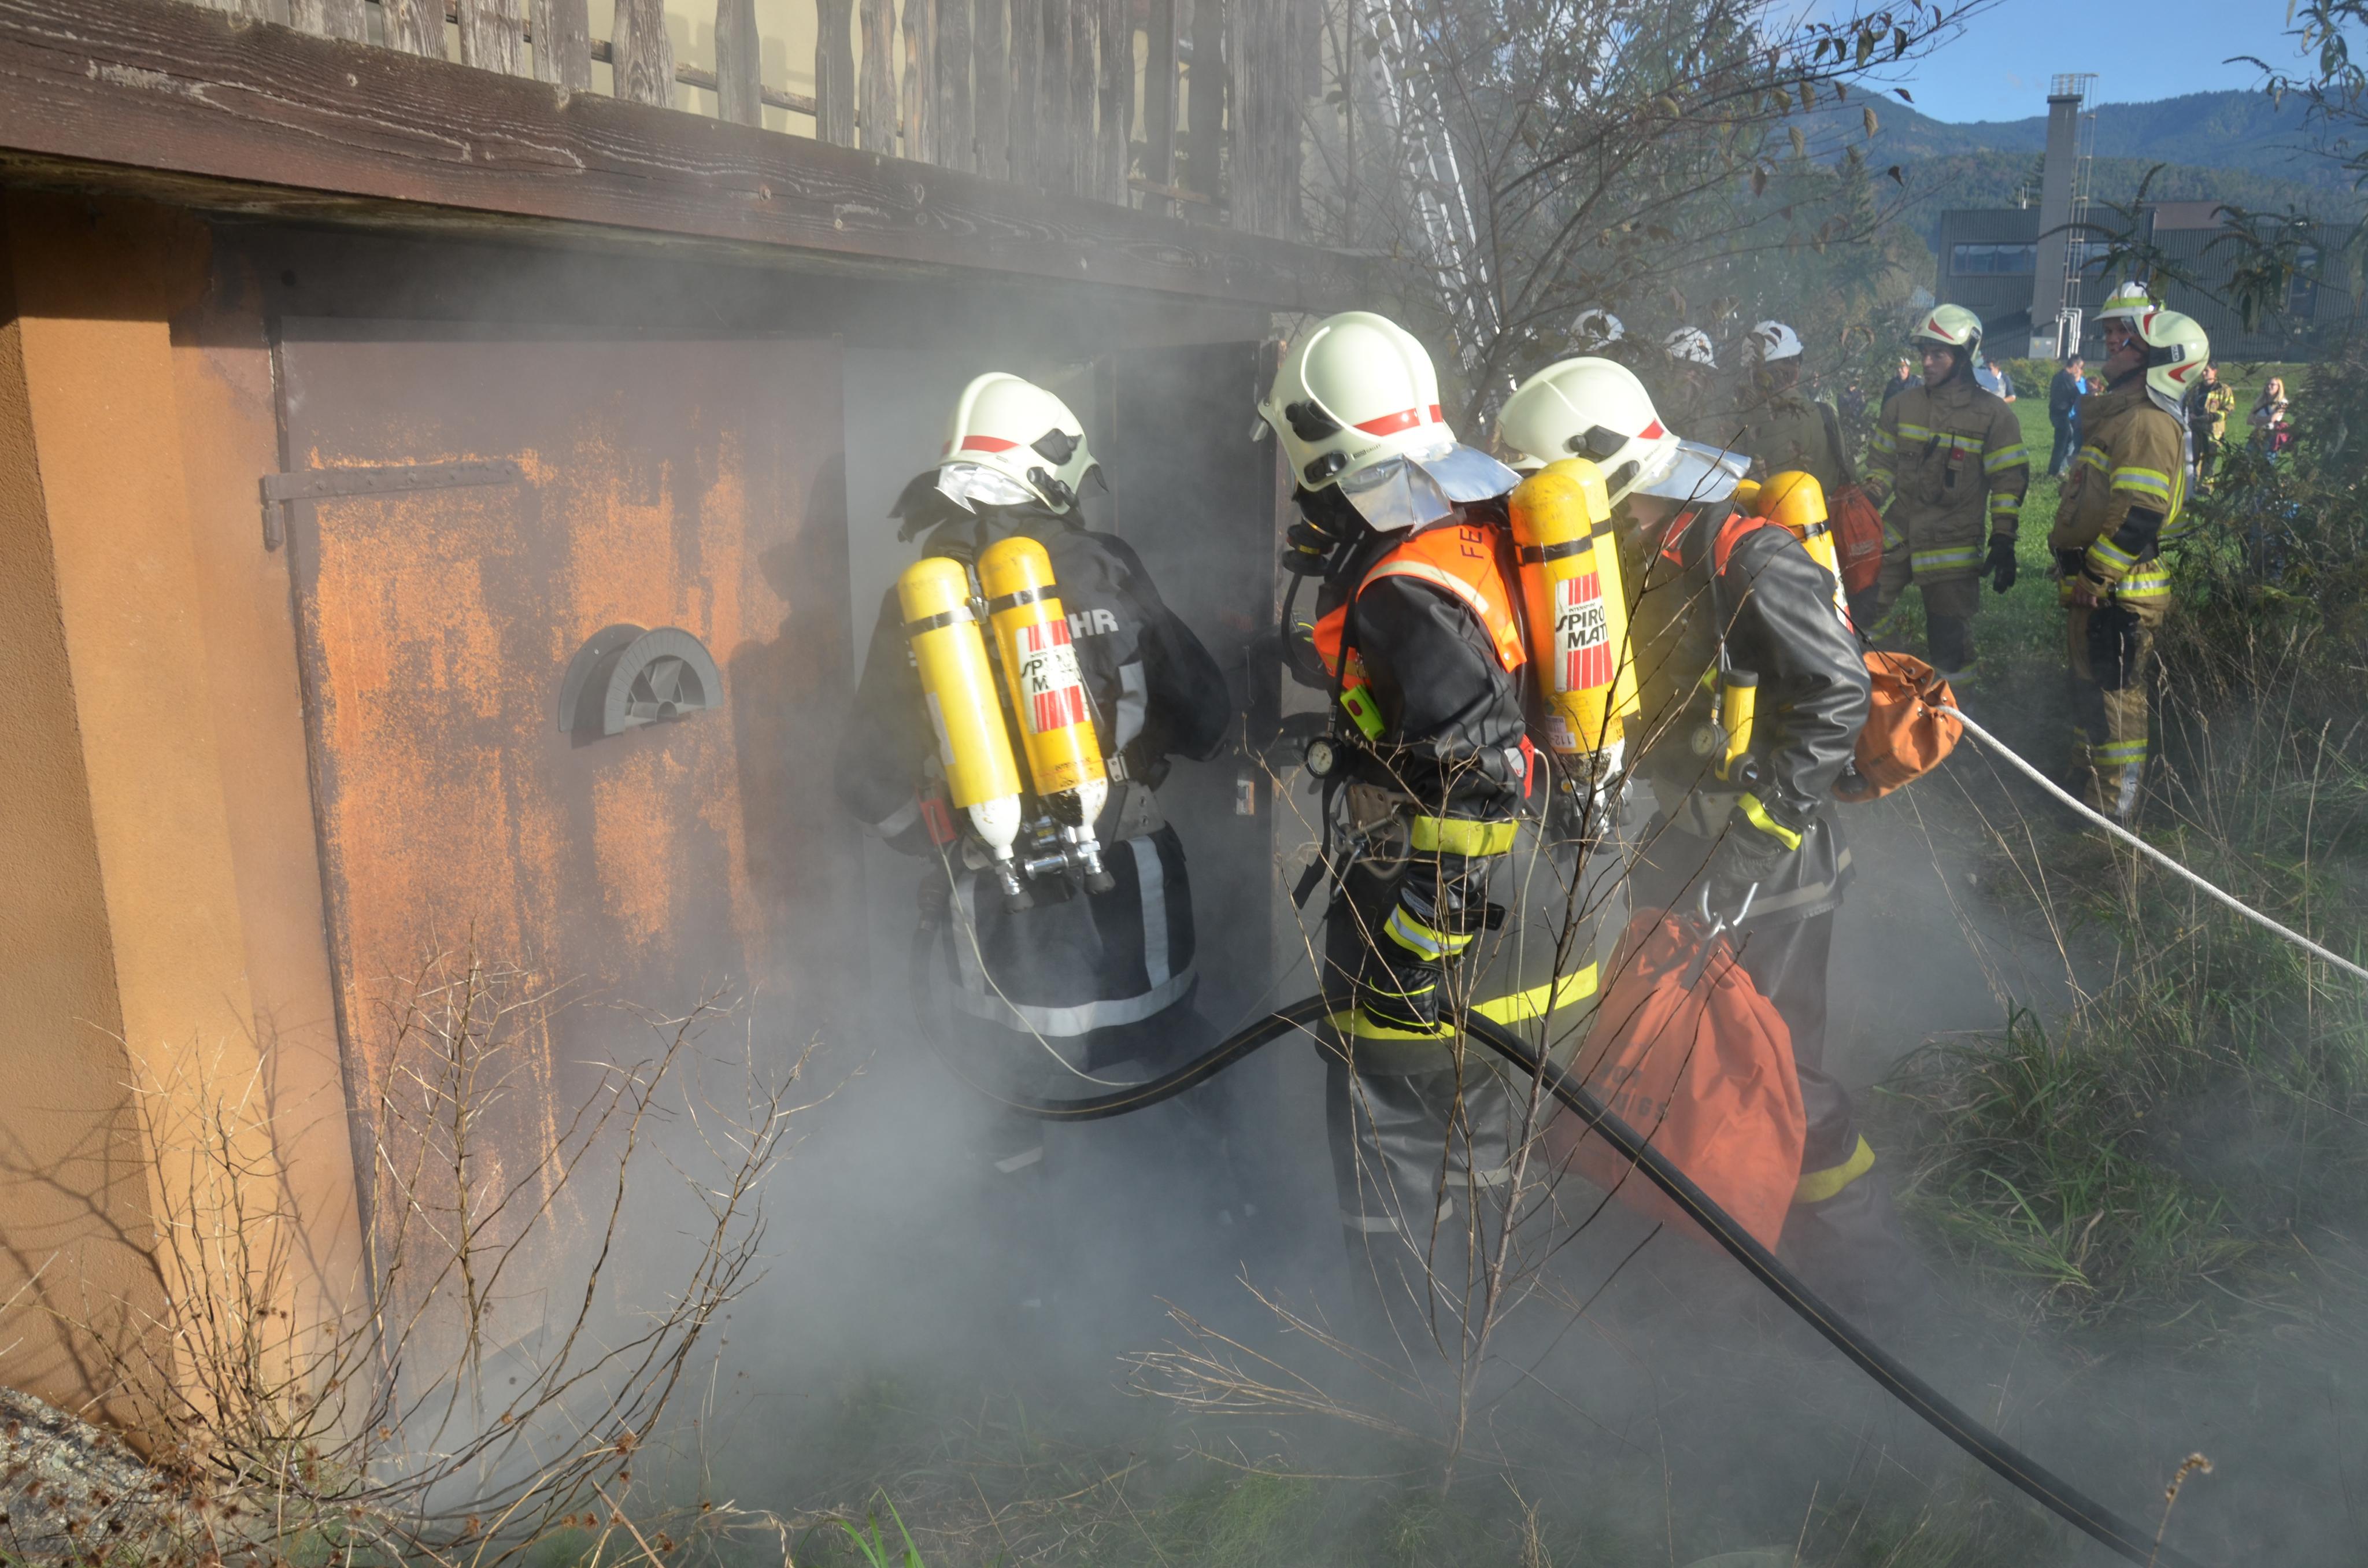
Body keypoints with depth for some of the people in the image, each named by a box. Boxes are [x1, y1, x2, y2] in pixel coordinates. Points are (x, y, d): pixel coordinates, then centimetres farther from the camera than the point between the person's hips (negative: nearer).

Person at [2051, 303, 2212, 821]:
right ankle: (2085, 783, 36)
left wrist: (2094, 578, -22)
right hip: (2097, 585, 11)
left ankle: (2114, 808, 5)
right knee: (2089, 687, 21)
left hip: (2117, 592, -11)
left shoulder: (2148, 423, -18)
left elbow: (2138, 517, -26)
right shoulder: (2120, 413, 16)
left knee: (2114, 695, -3)